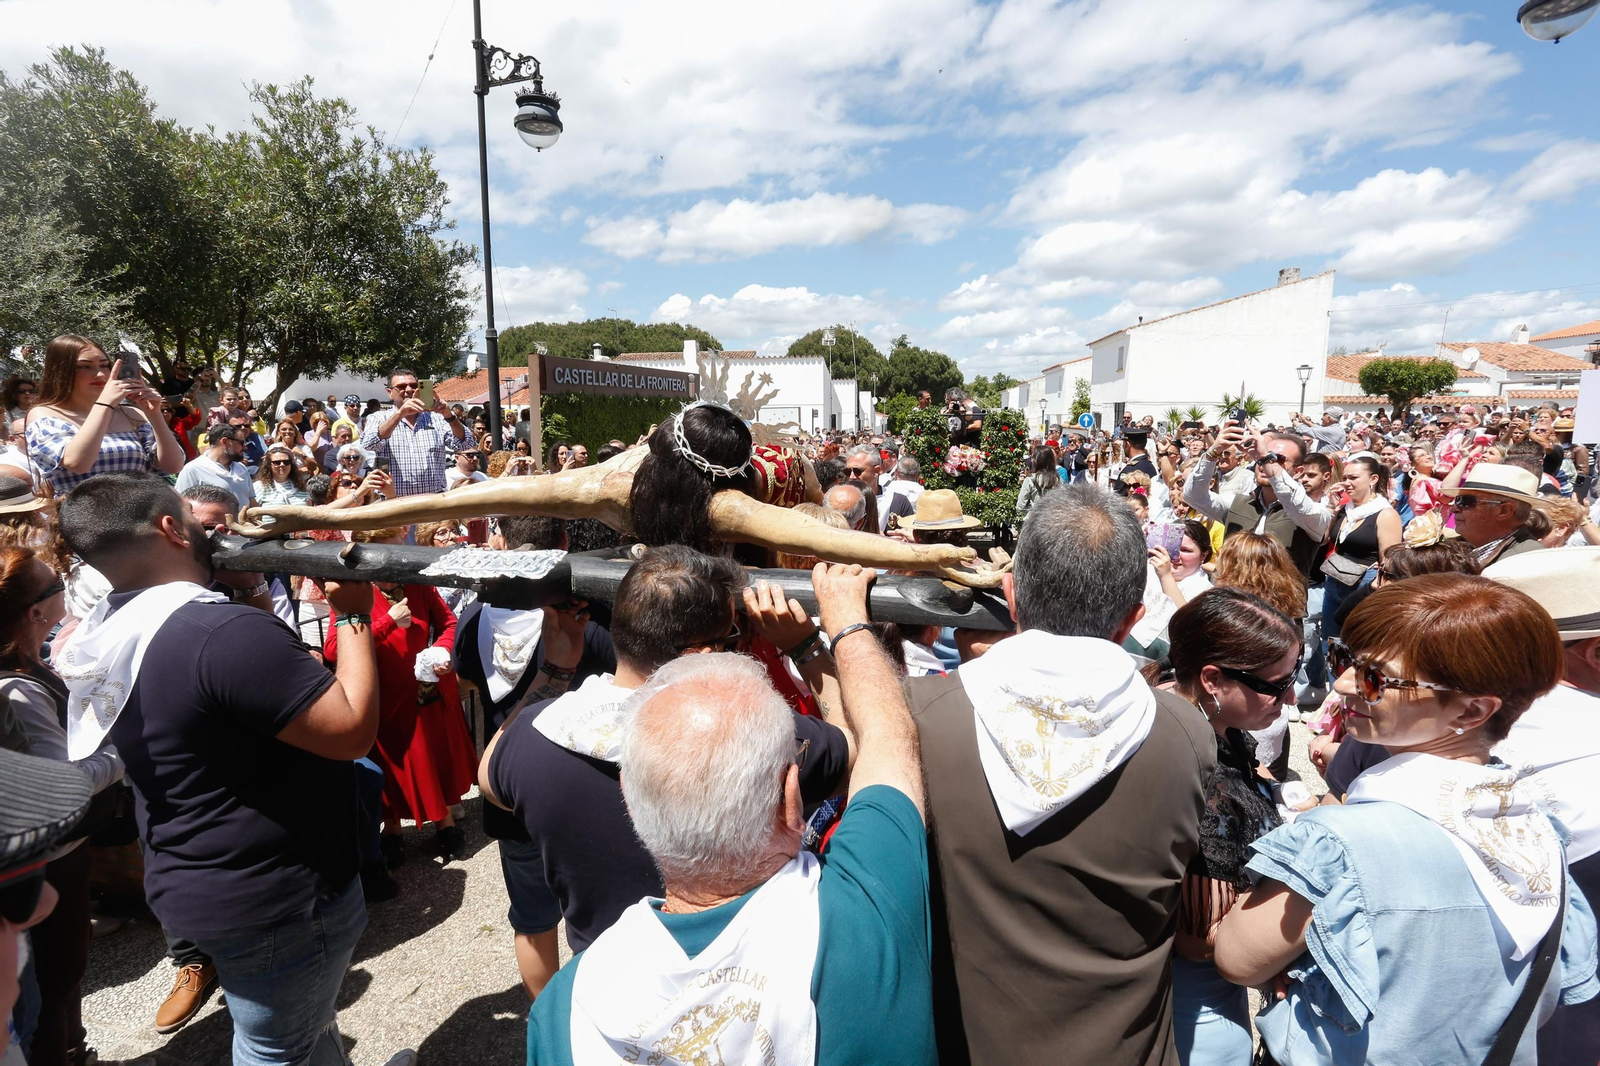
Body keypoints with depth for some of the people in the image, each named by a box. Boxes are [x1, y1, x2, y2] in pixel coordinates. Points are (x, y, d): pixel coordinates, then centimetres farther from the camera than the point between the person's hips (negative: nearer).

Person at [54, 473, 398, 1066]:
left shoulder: (112, 634, 0)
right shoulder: (226, 632, -31)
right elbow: (353, 729, -31)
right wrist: (353, 616, -20)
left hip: (195, 884, 9)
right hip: (267, 899, -9)